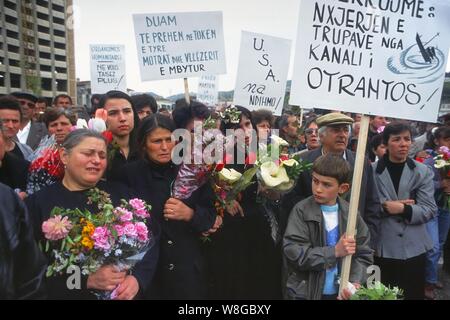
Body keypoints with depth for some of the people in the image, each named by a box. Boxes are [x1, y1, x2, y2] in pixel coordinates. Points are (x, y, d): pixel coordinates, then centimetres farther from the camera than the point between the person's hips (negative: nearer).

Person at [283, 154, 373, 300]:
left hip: (340, 292, 3)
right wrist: (335, 251, -20)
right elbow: (293, 252, -18)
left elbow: (364, 254, 0)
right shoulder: (301, 210, -11)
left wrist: (355, 281, -15)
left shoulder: (350, 213, -1)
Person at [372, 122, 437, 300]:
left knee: (414, 295, 13)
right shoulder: (372, 170, -3)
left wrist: (403, 209, -19)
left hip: (413, 248, 1)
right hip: (382, 248, -1)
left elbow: (430, 210, -5)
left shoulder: (423, 172, 1)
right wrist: (385, 207, -20)